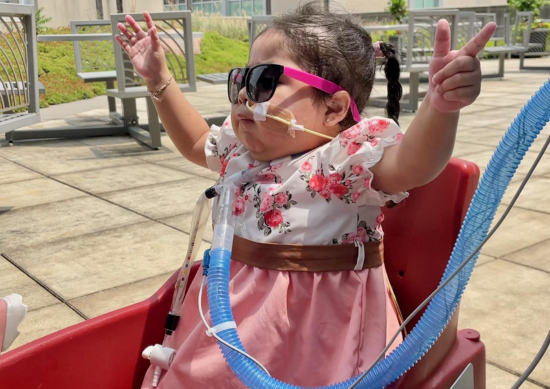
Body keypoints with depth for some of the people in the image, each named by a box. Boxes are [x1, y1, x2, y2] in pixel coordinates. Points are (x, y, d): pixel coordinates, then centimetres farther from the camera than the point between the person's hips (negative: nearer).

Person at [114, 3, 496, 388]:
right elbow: (196, 142, 23)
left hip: (319, 320, -7)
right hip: (238, 305, 7)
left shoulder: (347, 158, -19)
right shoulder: (241, 148, 3)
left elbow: (411, 166, -37)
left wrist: (441, 105, -57)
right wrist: (159, 80, 20)